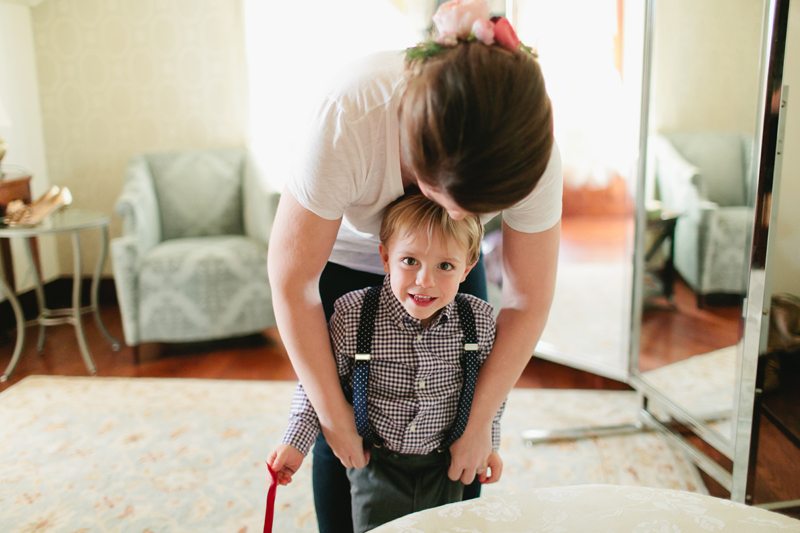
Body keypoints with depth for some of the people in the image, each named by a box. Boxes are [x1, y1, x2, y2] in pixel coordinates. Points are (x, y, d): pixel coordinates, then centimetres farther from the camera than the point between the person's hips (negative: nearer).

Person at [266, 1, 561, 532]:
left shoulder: (532, 151, -33)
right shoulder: (350, 117, -41)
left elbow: (528, 303, -19)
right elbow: (292, 280, -29)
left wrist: (480, 423, -14)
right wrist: (333, 414, -20)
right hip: (344, 254, -1)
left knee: (460, 420, 4)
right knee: (342, 439, -1)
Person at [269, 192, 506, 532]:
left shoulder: (479, 321, -15)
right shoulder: (351, 315, -22)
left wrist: (487, 441, 10)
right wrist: (296, 442, -9)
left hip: (444, 467, 2)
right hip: (377, 463, -2)